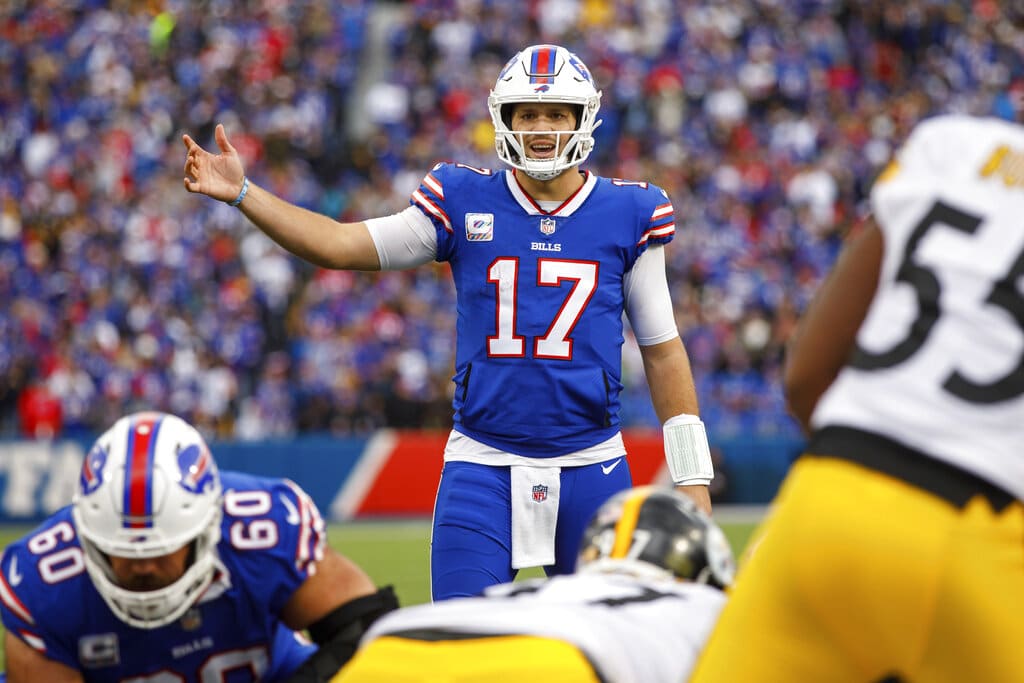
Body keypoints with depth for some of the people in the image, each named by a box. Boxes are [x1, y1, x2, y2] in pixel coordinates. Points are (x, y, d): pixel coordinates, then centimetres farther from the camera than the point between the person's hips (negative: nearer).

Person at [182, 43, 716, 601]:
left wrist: (692, 476, 5)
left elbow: (662, 350, 8)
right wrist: (241, 194, -6)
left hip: (590, 470, 1)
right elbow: (340, 246, 4)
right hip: (482, 466, 0)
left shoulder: (628, 215, 3)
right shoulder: (465, 204, 3)